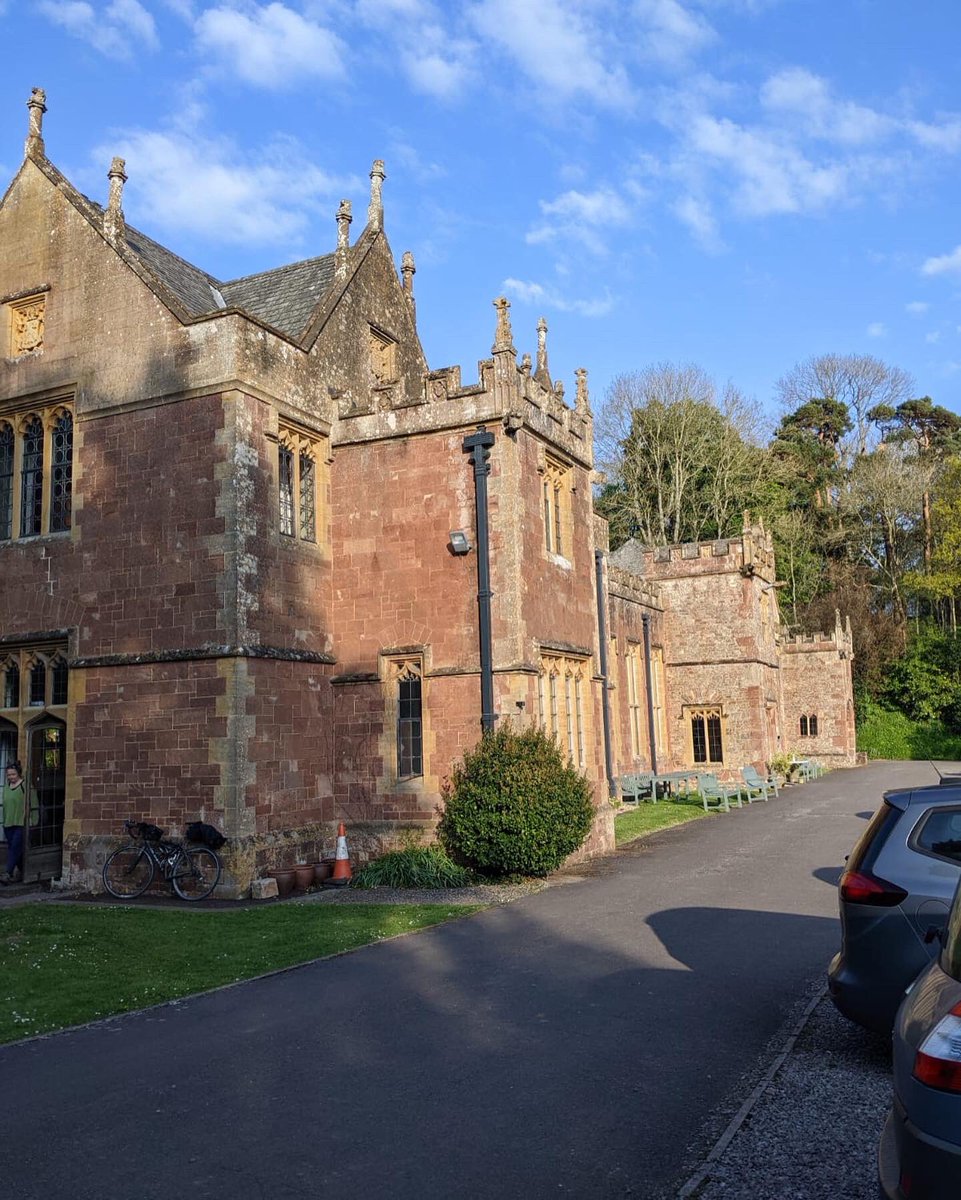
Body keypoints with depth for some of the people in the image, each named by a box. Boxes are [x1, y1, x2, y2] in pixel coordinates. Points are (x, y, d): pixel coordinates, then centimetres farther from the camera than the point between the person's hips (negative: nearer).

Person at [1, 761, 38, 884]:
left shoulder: (26, 786, -10)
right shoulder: (6, 786, 13)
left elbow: (33, 805, -10)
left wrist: (33, 822, -12)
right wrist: (5, 821, 21)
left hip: (22, 823, -7)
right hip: (8, 823, 7)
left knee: (15, 847, -11)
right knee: (12, 847, 10)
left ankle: (9, 873, -13)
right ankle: (20, 872, 19)